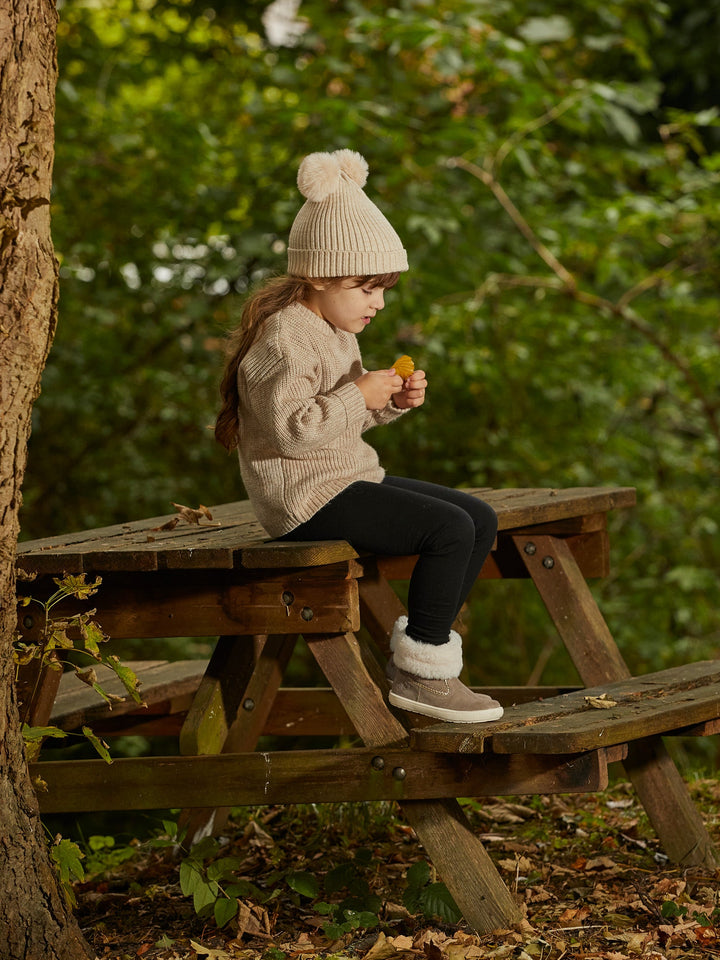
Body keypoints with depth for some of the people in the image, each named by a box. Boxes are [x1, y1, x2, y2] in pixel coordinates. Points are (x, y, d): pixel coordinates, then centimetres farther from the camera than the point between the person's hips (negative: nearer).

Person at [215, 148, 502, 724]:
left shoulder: (335, 331, 16)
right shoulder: (283, 339, -17)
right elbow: (292, 429, -25)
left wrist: (392, 402, 7)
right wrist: (359, 395, -22)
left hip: (350, 481, 11)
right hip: (308, 498, -11)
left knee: (481, 520, 7)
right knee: (450, 530, -21)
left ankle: (420, 645, 10)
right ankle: (418, 672, -13)